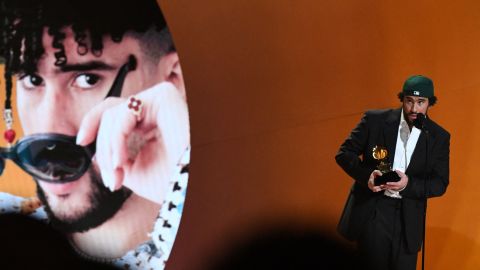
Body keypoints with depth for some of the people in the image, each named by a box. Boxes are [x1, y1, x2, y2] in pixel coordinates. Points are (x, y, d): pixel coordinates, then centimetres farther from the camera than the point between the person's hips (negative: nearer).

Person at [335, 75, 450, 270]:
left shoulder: (439, 137, 1)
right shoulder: (375, 120, -4)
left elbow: (440, 184, 1)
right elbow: (344, 153, -1)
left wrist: (408, 184, -19)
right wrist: (366, 174, -20)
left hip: (407, 220, 1)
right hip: (370, 210, -1)